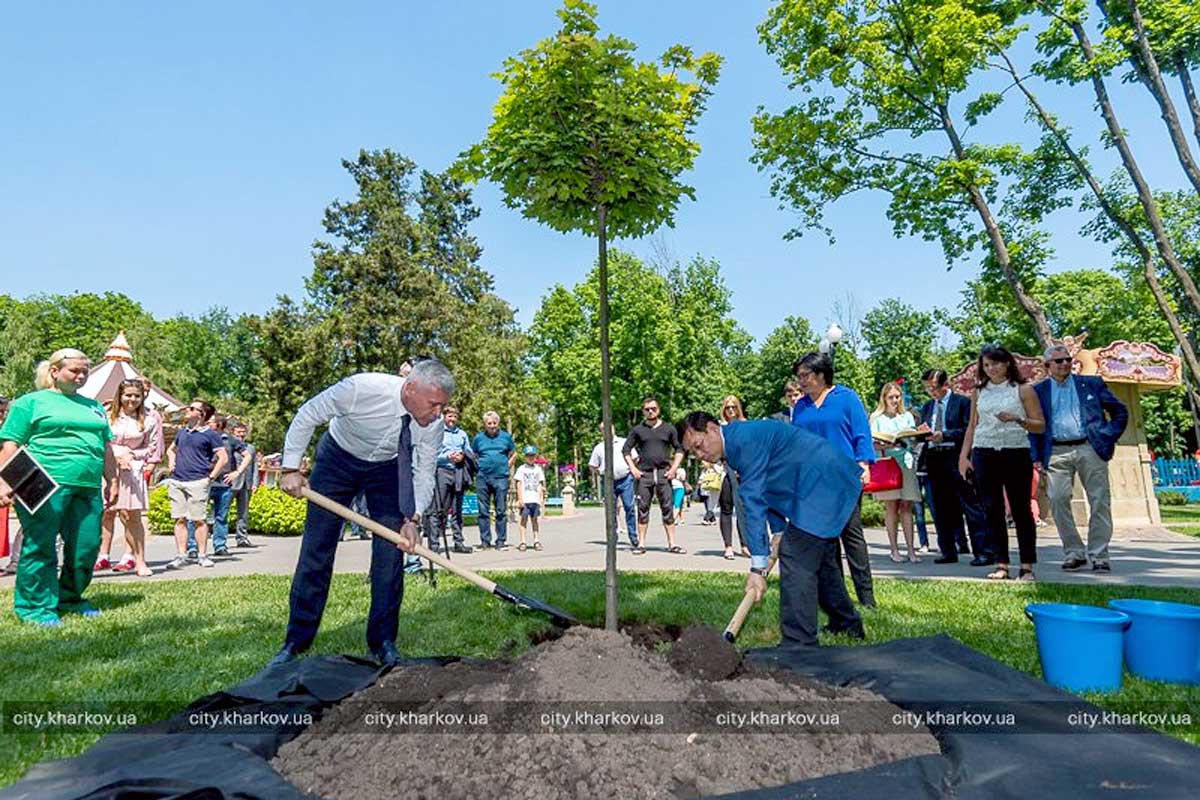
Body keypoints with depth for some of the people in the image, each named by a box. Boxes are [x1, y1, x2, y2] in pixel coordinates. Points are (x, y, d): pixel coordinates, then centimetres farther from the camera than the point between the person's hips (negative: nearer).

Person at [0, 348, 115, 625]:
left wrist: (112, 482, 21)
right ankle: (35, 606, 11)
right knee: (40, 547, -1)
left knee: (87, 547, 5)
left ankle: (69, 599, 23)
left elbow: (106, 448, 25)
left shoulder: (94, 406, 23)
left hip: (88, 488, 5)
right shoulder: (30, 402, 6)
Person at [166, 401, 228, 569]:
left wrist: (211, 477, -8)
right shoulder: (182, 432, 17)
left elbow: (223, 458, -5)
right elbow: (171, 450, 34)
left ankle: (202, 555, 6)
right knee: (180, 519, 4)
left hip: (197, 482, -5)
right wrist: (171, 461, 14)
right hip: (177, 481, 5)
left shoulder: (210, 434, -1)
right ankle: (182, 555, 9)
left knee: (198, 520, -3)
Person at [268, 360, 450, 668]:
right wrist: (291, 469, -20)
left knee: (390, 551, -7)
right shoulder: (362, 388, -36)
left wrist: (413, 518, -28)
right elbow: (307, 416, -21)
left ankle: (383, 642, 5)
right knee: (316, 548, -1)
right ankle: (296, 641, 12)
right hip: (338, 459, -2)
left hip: (388, 469, 2)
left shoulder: (434, 422, -25)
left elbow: (425, 473, -14)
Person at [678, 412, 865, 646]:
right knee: (819, 559, 23)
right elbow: (766, 492, 20)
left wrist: (757, 567, -25)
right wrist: (779, 532, 16)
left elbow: (754, 502, -25)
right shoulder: (738, 442, 10)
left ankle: (798, 644, -10)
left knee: (796, 560, -14)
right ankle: (848, 625, 41)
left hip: (823, 484, -11)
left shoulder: (745, 439, -22)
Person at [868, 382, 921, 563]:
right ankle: (894, 550, 2)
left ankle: (910, 549, -1)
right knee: (891, 507, -2)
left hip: (906, 462, 2)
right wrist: (885, 446, -20)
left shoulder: (908, 416, 16)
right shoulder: (877, 417, 6)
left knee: (906, 507, -1)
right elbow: (872, 443, 0)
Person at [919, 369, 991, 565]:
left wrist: (944, 435, -17)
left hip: (956, 459, -6)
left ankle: (983, 552, 0)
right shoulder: (927, 407, 18)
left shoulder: (963, 402, 0)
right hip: (933, 460, 6)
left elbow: (969, 430, -9)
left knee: (972, 507, -5)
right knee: (940, 510, 10)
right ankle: (948, 552, 19)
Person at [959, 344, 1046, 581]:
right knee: (992, 509, 2)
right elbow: (972, 426, 15)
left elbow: (1040, 426, 1)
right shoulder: (979, 392, 12)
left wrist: (1017, 419, -16)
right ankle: (1001, 565, 9)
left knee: (1021, 508, 0)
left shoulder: (1023, 390, 3)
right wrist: (964, 455, 8)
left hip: (1016, 453, -3)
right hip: (985, 454, 3)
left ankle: (1027, 566, 7)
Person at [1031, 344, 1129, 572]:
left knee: (1100, 502, 0)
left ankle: (1099, 555, 9)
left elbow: (1120, 412, 16)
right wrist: (1037, 457, 1)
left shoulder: (1092, 383, 11)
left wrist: (1109, 438, 4)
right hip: (1057, 453, 0)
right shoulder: (1038, 391, 11)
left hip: (1090, 449, 0)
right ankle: (1074, 553, 5)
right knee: (1058, 500, -8)